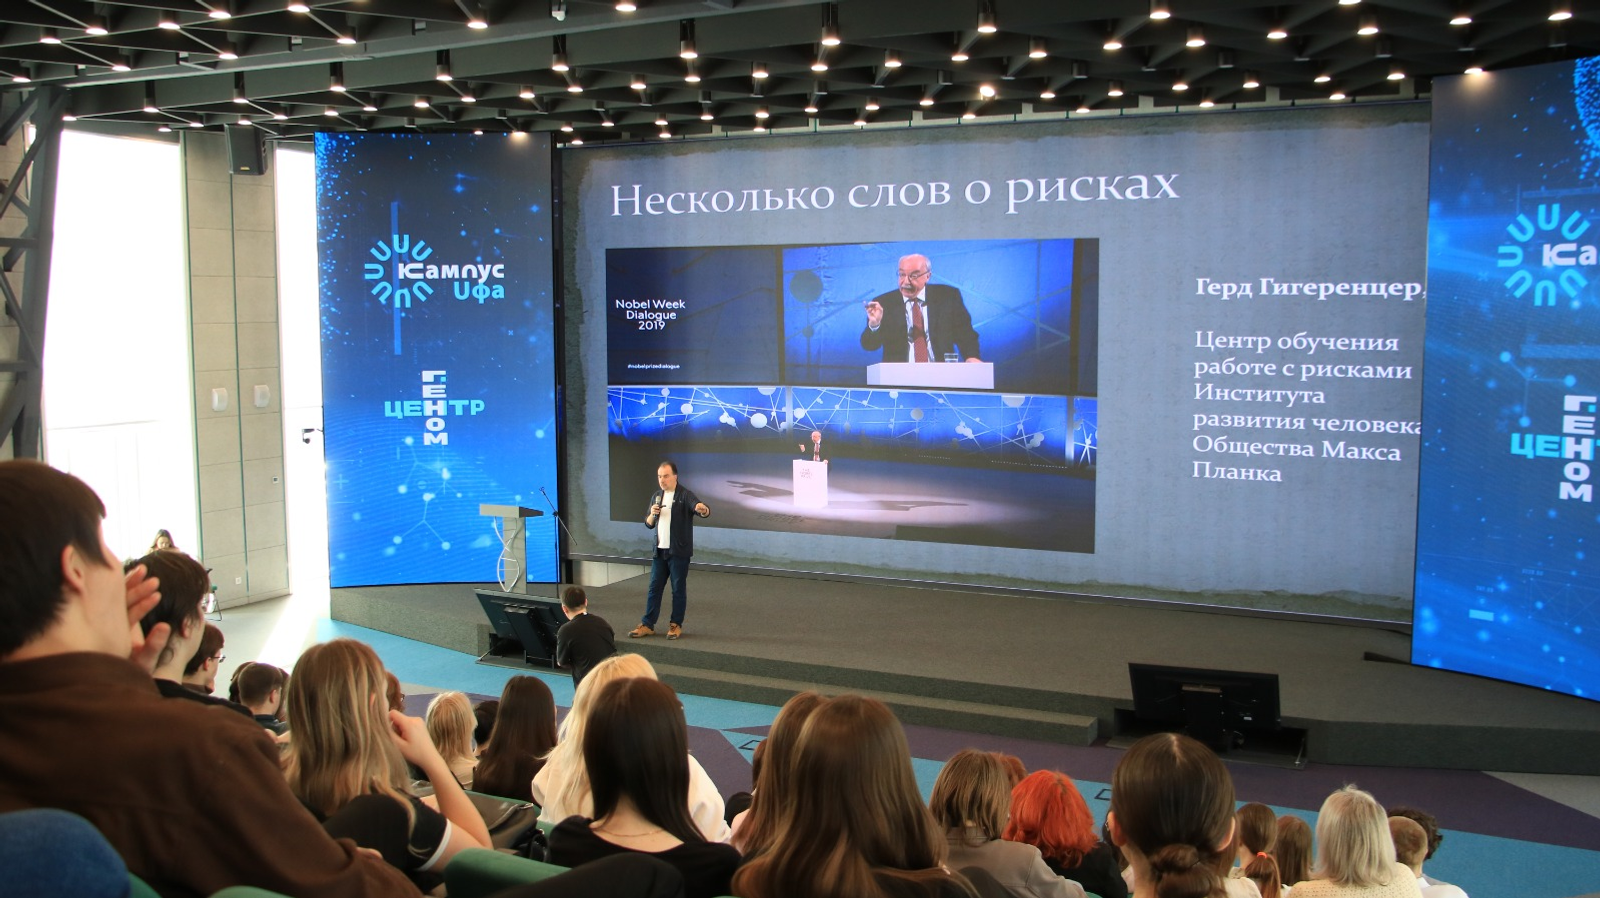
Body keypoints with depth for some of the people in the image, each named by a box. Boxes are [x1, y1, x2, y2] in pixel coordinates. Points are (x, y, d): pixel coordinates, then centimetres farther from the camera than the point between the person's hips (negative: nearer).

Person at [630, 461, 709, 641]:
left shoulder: (685, 495, -10)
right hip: (659, 551, 5)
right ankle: (647, 625, 10)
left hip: (678, 552, -5)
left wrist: (702, 509, -51)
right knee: (654, 588, 7)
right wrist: (652, 514, -8)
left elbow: (704, 511, -26)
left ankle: (676, 625, 12)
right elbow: (648, 524, 15)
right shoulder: (657, 496, 9)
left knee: (678, 589, 2)